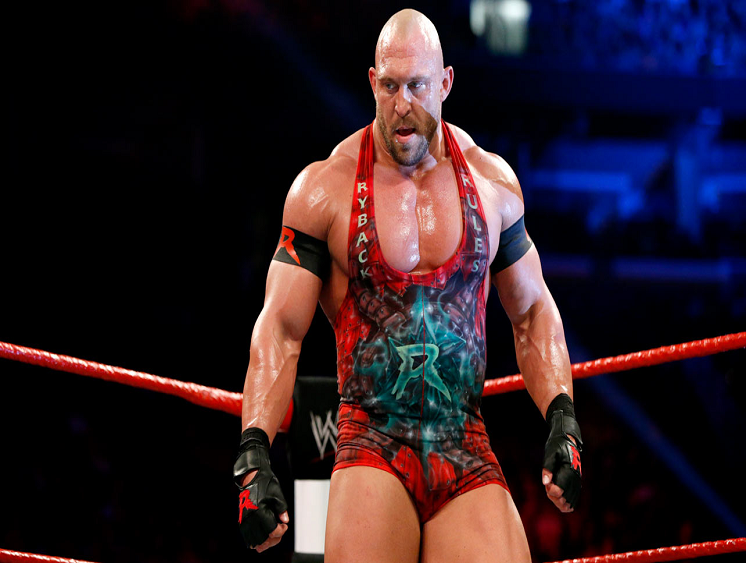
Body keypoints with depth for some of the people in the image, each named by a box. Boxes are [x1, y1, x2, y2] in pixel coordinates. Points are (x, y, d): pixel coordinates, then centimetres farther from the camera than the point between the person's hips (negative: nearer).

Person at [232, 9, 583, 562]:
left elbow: (532, 311, 20)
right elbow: (280, 328, -1)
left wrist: (562, 420, 6)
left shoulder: (492, 181, 10)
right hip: (370, 451, -2)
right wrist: (253, 456, -12)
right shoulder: (325, 187, 1)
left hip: (468, 455, 2)